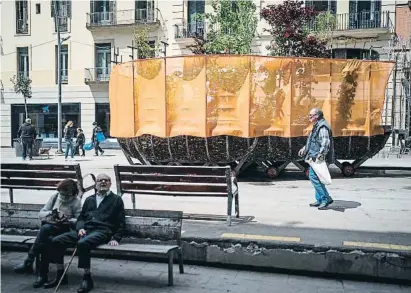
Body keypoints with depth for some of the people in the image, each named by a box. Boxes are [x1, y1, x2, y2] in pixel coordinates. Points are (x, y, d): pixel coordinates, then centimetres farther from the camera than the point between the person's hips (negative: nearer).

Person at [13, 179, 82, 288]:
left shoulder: (76, 201, 0)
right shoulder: (54, 197, 13)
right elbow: (41, 214, 10)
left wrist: (67, 219, -23)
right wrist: (50, 213, -11)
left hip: (65, 229, -4)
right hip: (49, 228, 4)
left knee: (45, 228, -35)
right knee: (47, 240, -34)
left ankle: (28, 263, -31)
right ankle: (43, 275, -29)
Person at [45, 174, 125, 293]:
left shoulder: (116, 199, 13)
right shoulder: (89, 199, 26)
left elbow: (121, 222, 7)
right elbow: (81, 218, 23)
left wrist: (115, 238, -6)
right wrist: (80, 228, 0)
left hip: (102, 231, -5)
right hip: (85, 230, 6)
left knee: (82, 243, -37)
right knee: (56, 241, -14)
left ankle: (87, 278, -24)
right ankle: (61, 275, 0)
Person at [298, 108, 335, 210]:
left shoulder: (323, 127, -15)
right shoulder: (317, 126, 19)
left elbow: (325, 142, -26)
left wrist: (321, 154, -34)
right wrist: (304, 148, 31)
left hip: (319, 158, -11)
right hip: (315, 157, 11)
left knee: (314, 176, -12)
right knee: (315, 177, 13)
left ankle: (326, 198, -4)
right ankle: (320, 200, 21)